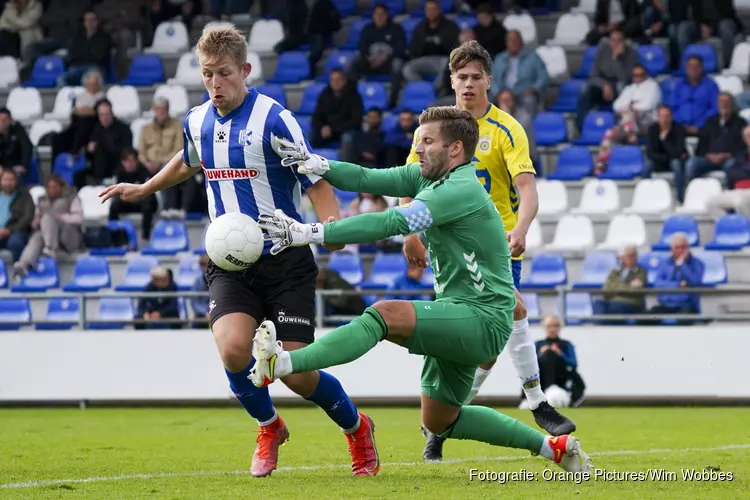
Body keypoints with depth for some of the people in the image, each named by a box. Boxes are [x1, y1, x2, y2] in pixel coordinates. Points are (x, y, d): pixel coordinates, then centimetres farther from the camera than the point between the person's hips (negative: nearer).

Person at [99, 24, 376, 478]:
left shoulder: (274, 119, -13)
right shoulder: (197, 122, 5)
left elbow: (317, 182, -12)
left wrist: (333, 225, -30)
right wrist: (143, 189, 40)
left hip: (285, 261, -4)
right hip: (230, 264, 4)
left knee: (295, 373, -8)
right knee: (233, 350, -22)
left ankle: (357, 429, 24)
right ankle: (269, 429, 10)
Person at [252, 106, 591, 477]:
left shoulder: (462, 190, -20)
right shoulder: (425, 177, 8)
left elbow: (393, 223, -30)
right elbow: (368, 179, 2)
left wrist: (312, 233, -33)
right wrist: (317, 165, -19)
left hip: (482, 320, -11)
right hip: (460, 319, 11)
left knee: (386, 314, -30)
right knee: (438, 421, 17)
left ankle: (283, 364, -41)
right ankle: (551, 446, 24)